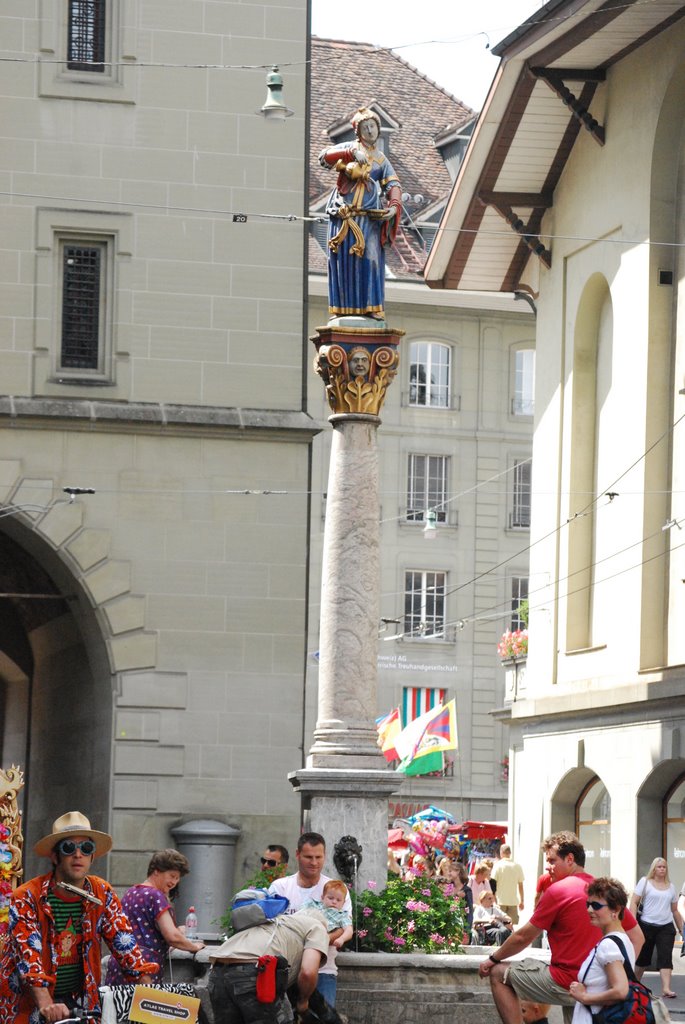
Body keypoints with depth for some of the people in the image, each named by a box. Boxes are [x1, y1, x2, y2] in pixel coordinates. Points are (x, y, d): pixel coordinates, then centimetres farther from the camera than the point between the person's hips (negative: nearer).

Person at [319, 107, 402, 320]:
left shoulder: (381, 159, 18)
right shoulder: (350, 148, 11)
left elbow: (393, 185, 7)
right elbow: (324, 157, -7)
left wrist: (394, 206, -13)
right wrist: (351, 153, -20)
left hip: (369, 216, 1)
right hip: (343, 214, -1)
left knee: (370, 258, -10)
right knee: (342, 259, -2)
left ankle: (372, 307, -9)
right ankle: (342, 307, 1)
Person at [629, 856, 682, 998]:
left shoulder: (670, 886, 12)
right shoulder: (645, 882, 1)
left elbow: (675, 910, 18)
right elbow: (634, 902, -4)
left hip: (666, 927, 2)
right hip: (647, 926, -2)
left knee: (666, 957, -13)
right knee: (643, 957, 10)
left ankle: (666, 988, -20)